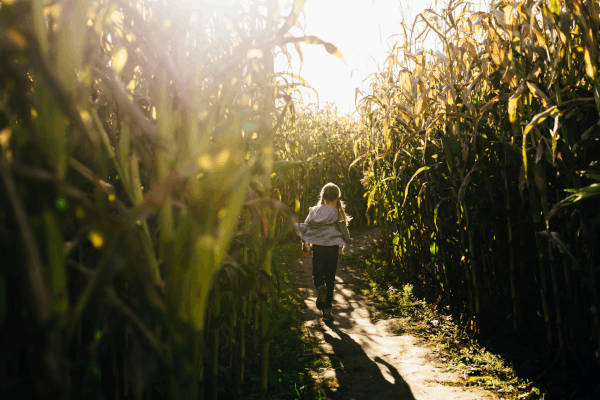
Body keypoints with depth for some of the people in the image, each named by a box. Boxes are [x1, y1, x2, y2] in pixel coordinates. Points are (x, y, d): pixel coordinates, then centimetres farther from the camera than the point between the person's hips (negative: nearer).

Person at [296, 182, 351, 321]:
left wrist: (305, 246, 16)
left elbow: (304, 229, 3)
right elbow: (344, 233, -4)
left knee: (317, 274, 18)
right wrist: (342, 245, 17)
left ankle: (320, 288, -17)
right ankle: (327, 311, 8)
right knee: (330, 278, 9)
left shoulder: (313, 211, -1)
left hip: (317, 247, 2)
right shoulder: (338, 214, -9)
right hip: (332, 247, -1)